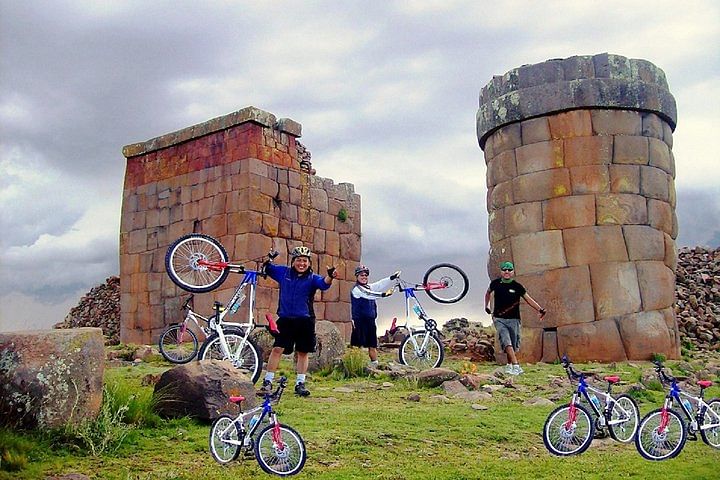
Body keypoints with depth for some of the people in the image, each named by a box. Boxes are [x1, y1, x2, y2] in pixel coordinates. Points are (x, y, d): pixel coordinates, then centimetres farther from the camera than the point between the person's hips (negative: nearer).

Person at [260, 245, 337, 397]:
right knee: (277, 349, -7)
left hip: (305, 321, 1)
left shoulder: (312, 278, 1)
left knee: (303, 352, 6)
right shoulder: (283, 272, 6)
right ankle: (268, 382, 2)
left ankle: (300, 384, 17)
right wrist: (268, 260, -10)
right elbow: (267, 268, 14)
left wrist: (329, 277, -40)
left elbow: (323, 284, -18)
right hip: (285, 319, 0)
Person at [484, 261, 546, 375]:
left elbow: (528, 299, -3)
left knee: (513, 345, 6)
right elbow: (488, 292, 23)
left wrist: (539, 309, -15)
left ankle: (509, 365, 27)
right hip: (499, 319, 0)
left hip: (513, 319, 1)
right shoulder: (495, 283, 3)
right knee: (507, 342, -17)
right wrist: (486, 306, 27)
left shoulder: (517, 286, -1)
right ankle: (516, 366, -23)